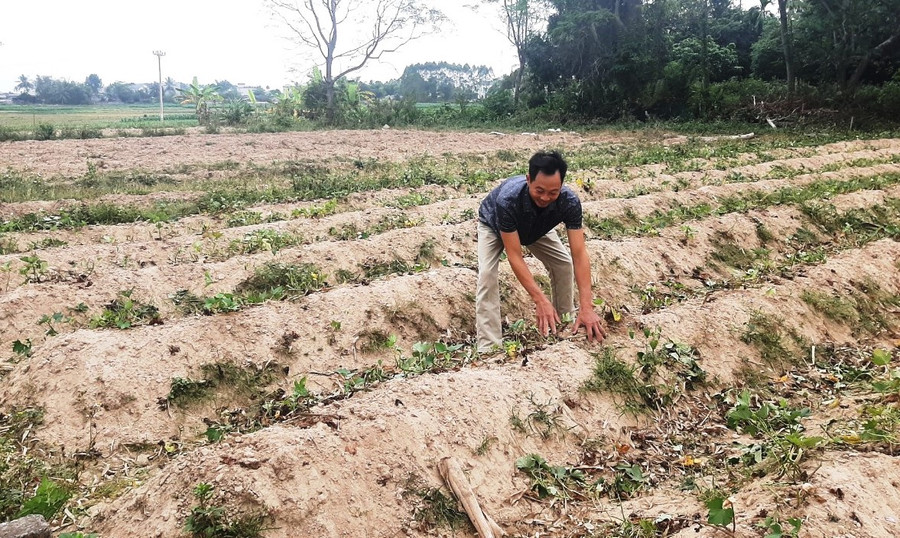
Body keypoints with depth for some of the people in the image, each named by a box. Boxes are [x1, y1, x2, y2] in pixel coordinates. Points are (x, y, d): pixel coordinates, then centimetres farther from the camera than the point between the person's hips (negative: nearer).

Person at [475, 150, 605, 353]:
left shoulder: (570, 201, -36)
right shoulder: (507, 199, -46)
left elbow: (579, 254, -37)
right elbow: (515, 256, -41)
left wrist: (586, 307, -46)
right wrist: (540, 300, -48)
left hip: (537, 228, 4)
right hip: (494, 226, -3)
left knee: (564, 264, -10)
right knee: (487, 274, -24)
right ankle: (489, 348, -23)